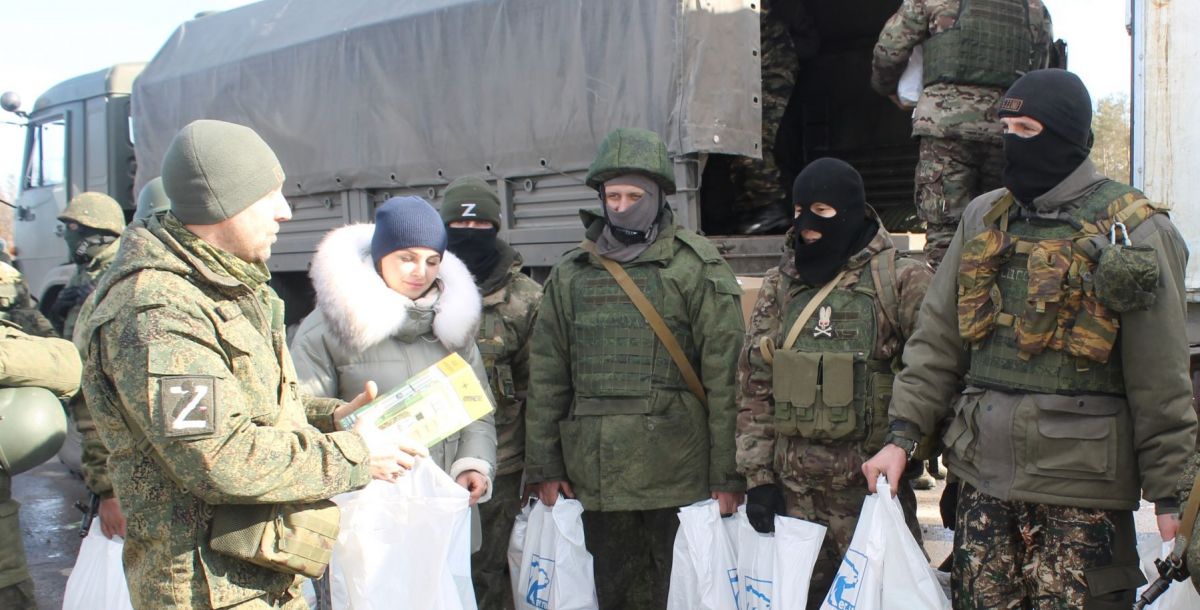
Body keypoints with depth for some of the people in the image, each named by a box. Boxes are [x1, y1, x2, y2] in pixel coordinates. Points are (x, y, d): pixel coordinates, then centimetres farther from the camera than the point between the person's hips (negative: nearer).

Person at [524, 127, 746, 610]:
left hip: (678, 474, -3)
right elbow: (546, 376, 12)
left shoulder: (697, 268, -1)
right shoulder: (571, 274, 12)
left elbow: (725, 375, -6)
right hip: (596, 474, 4)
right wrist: (544, 464, 8)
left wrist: (728, 473, -9)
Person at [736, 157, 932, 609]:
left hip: (873, 484, -3)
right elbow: (754, 386, 8)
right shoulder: (778, 286, 9)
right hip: (793, 488, 4)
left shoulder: (903, 280, -4)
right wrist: (758, 476, 3)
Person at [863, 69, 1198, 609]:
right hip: (985, 480, 5)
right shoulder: (984, 219, 10)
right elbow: (937, 338, 10)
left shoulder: (1130, 230, -5)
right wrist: (902, 434, 3)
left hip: (1080, 488, -4)